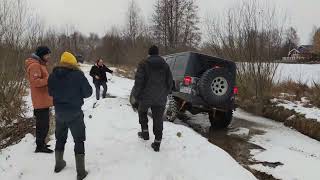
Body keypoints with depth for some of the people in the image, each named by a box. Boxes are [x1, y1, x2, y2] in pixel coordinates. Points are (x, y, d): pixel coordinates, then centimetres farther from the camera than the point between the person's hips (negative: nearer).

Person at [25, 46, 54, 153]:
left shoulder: (40, 64, 18)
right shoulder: (35, 65, -15)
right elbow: (35, 81, -25)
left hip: (43, 100, 11)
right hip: (41, 101, -11)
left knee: (42, 124, 18)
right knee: (43, 124, -4)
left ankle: (41, 143, 29)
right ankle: (40, 147, 5)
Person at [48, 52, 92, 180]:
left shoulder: (53, 75, -3)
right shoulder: (77, 74, -17)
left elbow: (51, 92, 10)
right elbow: (88, 92, -11)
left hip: (59, 112, 5)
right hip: (74, 112, -5)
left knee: (60, 138, 22)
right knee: (79, 140, 6)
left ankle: (59, 164, 39)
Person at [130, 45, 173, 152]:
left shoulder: (143, 64, -6)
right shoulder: (165, 65, 6)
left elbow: (138, 82, -13)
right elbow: (170, 83, 8)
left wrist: (134, 96, -3)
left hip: (145, 97, -2)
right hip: (160, 99, 3)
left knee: (142, 112, 26)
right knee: (158, 120, 9)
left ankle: (145, 132, 27)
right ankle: (157, 143, 14)